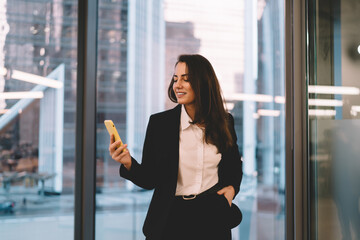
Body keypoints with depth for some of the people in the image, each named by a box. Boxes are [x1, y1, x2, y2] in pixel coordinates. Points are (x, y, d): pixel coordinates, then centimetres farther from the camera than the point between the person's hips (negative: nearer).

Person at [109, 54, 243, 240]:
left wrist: (232, 188, -2)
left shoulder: (224, 122, 0)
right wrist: (128, 164, -24)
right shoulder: (159, 122, -7)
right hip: (172, 218, -1)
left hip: (213, 218, 2)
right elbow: (149, 180, -6)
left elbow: (234, 166, 17)